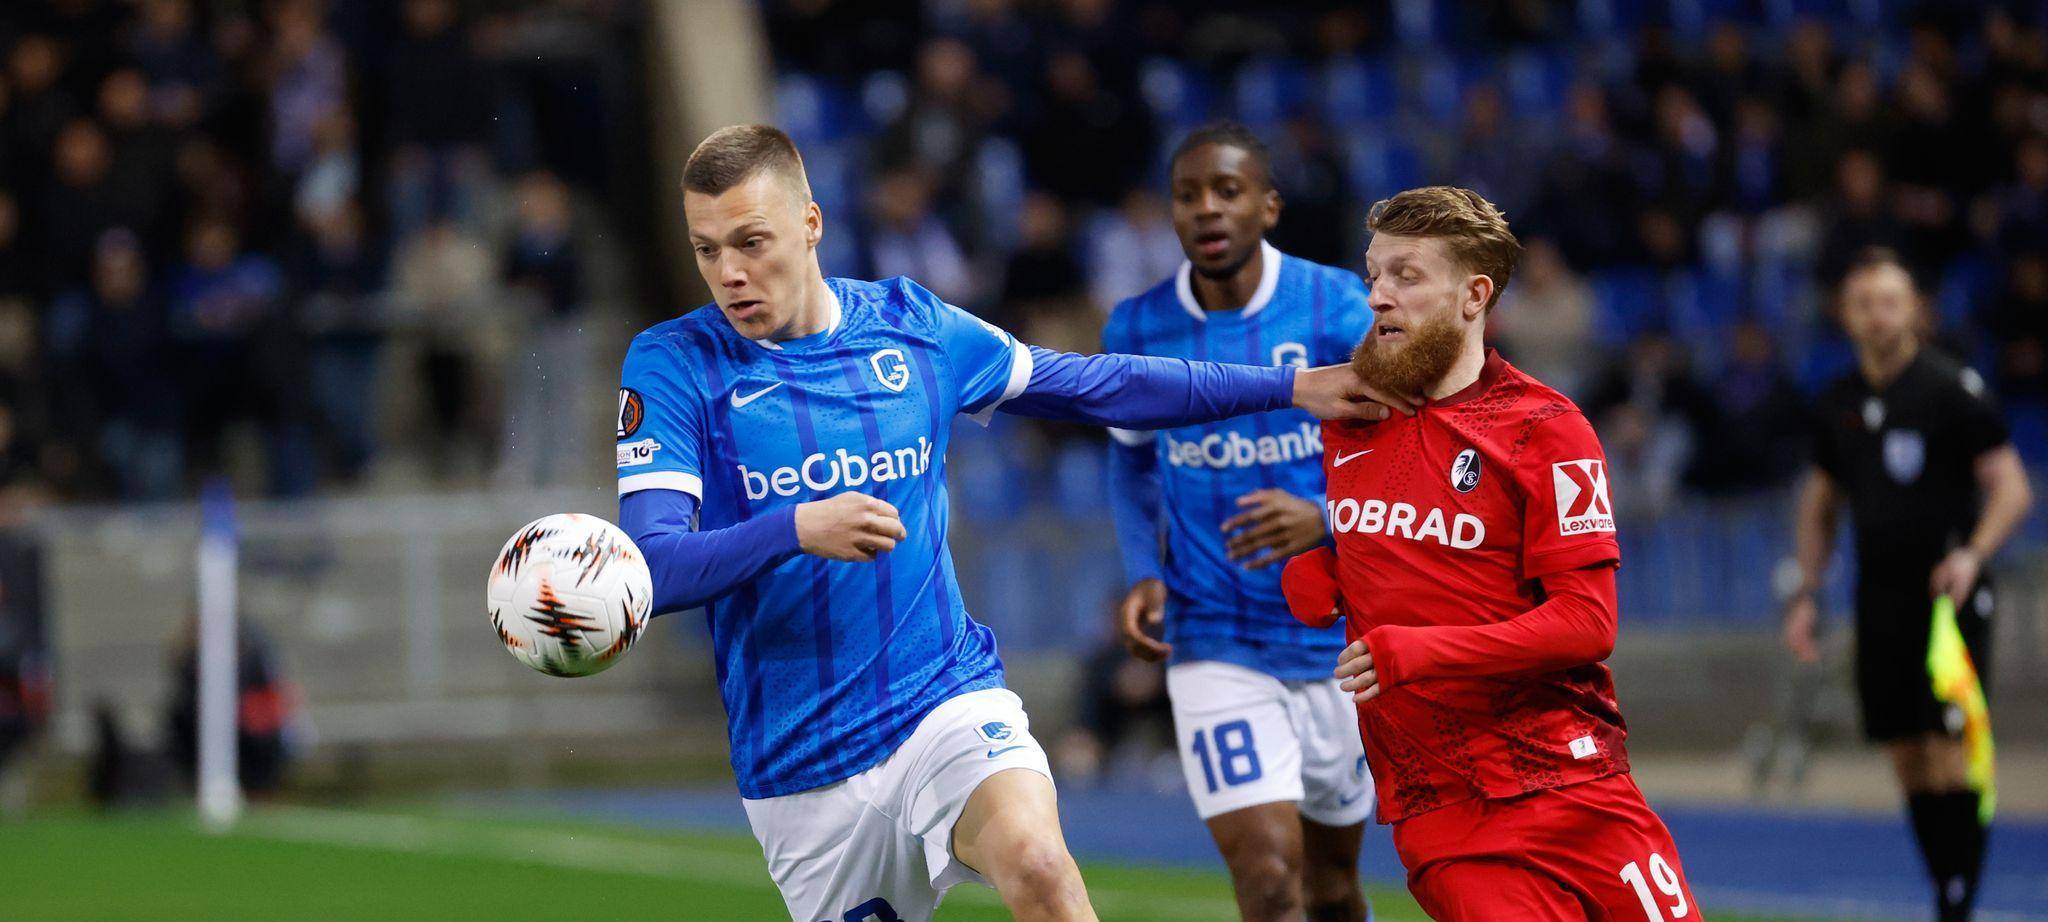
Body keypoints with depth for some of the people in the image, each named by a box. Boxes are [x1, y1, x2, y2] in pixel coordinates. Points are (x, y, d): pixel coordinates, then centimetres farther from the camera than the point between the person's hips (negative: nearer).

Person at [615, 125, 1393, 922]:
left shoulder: (912, 326, 4)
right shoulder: (672, 365, -5)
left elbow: (1095, 386, 17)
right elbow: (647, 571, -15)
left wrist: (1290, 388, 16)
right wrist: (797, 530, -31)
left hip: (946, 699, 0)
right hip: (799, 765, 0)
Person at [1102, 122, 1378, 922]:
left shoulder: (1336, 309, -10)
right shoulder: (1137, 332, -2)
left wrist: (1327, 520, -29)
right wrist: (1144, 573, -1)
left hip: (1339, 637, 0)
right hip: (1215, 649, 0)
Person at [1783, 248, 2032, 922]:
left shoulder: (1953, 391, -6)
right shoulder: (1838, 406, 11)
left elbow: (2011, 487, -7)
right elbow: (1819, 504, 22)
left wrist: (1973, 553, -23)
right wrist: (1807, 594, 13)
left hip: (1948, 595, -5)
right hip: (1880, 600, 5)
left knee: (1950, 753, -12)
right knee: (1908, 758, 4)